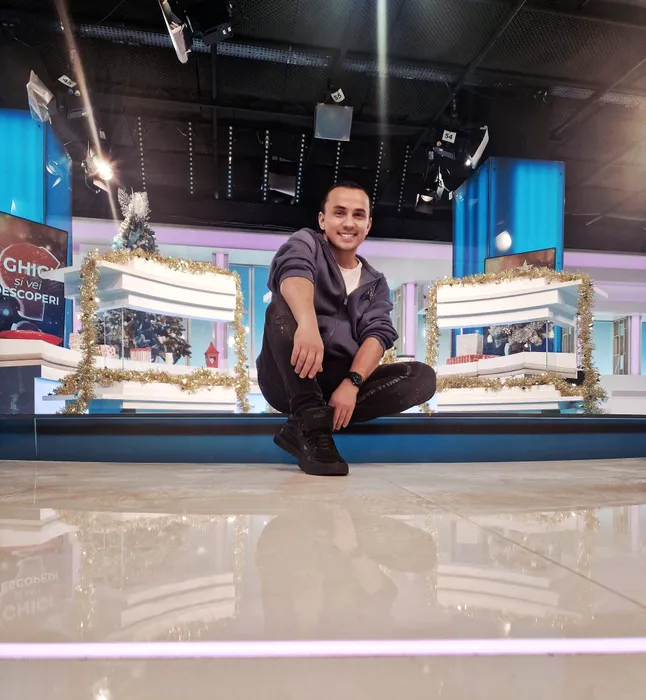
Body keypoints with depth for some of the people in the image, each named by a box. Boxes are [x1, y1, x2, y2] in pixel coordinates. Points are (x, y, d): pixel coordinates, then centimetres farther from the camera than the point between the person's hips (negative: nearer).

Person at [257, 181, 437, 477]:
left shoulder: (376, 283, 17)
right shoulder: (306, 243, 6)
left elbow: (378, 333, -2)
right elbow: (294, 271, -20)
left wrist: (351, 383, -22)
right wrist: (307, 322, -43)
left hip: (340, 381, 4)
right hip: (287, 379, -4)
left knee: (423, 377, -15)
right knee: (284, 305, -27)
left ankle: (302, 429, -21)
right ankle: (312, 423, -31)